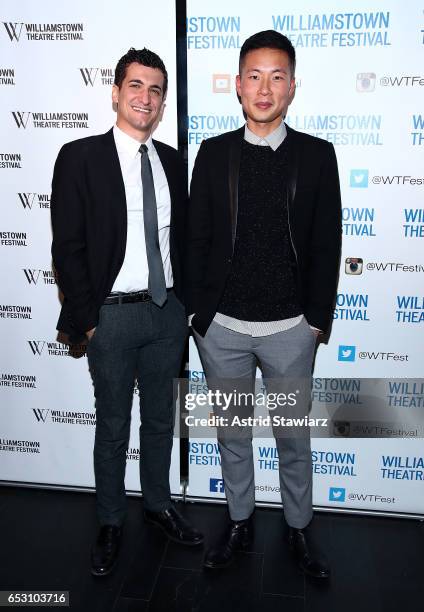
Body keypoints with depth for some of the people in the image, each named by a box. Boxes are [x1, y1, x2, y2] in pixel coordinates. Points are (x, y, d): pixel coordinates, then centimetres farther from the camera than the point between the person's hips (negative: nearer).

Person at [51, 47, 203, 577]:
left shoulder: (172, 162, 8)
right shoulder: (80, 157, -6)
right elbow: (67, 248, -9)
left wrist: (183, 304, 7)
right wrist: (87, 320, -11)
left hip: (167, 313, 4)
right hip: (112, 315, -4)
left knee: (161, 419, 18)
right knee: (113, 427, 11)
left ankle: (158, 504, 40)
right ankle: (110, 523, 33)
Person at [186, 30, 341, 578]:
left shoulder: (317, 154, 0)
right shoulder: (213, 152, 2)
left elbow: (326, 244, 0)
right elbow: (196, 238, 3)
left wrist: (318, 318, -2)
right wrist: (197, 311, 0)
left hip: (291, 328, 0)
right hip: (221, 326, 1)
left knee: (294, 436, 15)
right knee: (232, 432, 17)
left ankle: (298, 529, 38)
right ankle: (240, 522, 39)